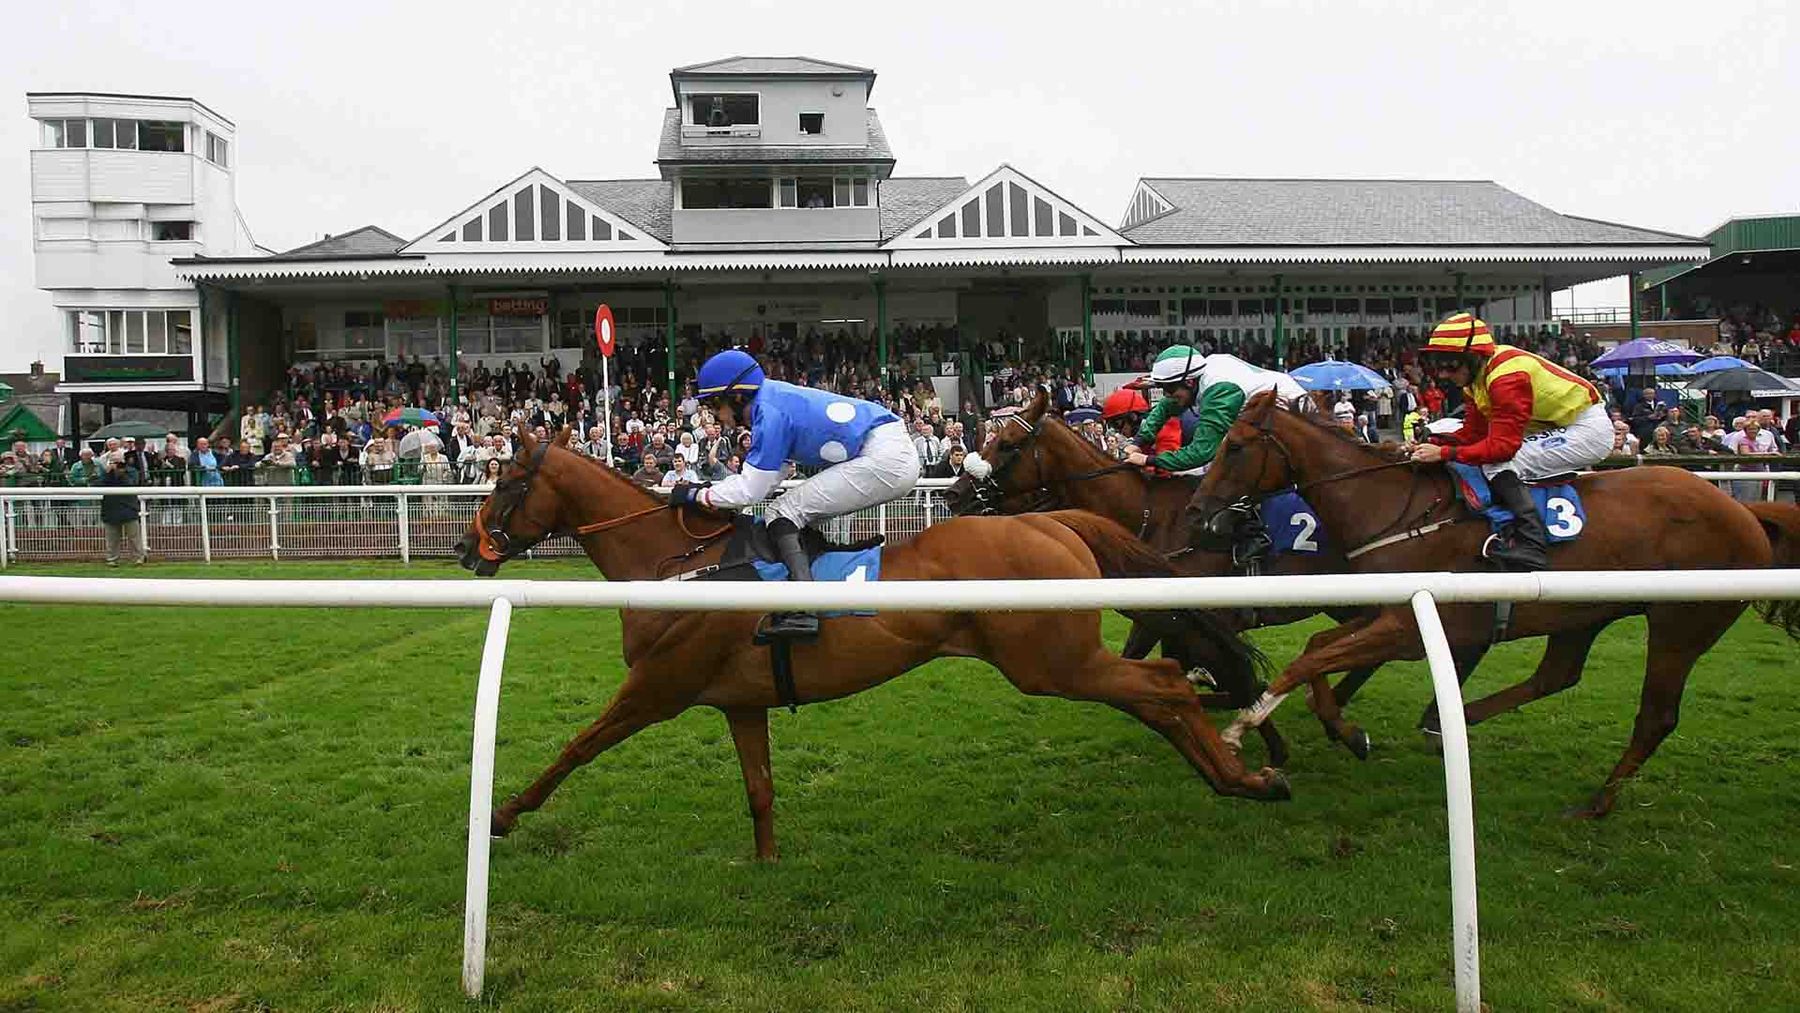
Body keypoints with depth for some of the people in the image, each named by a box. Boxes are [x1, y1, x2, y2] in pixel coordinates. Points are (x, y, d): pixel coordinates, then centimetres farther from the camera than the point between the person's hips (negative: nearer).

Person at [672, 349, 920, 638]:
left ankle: (801, 611, -21)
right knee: (802, 516, 19)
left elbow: (750, 491, -9)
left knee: (783, 513, -7)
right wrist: (712, 490, 16)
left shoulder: (770, 412, -13)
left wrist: (695, 495, 2)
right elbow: (759, 477, 22)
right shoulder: (775, 398, 15)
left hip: (884, 461, -10)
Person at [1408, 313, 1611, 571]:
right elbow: (1472, 433, 5)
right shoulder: (1477, 377, 3)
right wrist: (1430, 445, -10)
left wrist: (1445, 453, -31)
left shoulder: (1507, 377, -27)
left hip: (1588, 429, -11)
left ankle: (1530, 549, -22)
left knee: (1500, 465, -22)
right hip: (1559, 426, 11)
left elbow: (1502, 445, -29)